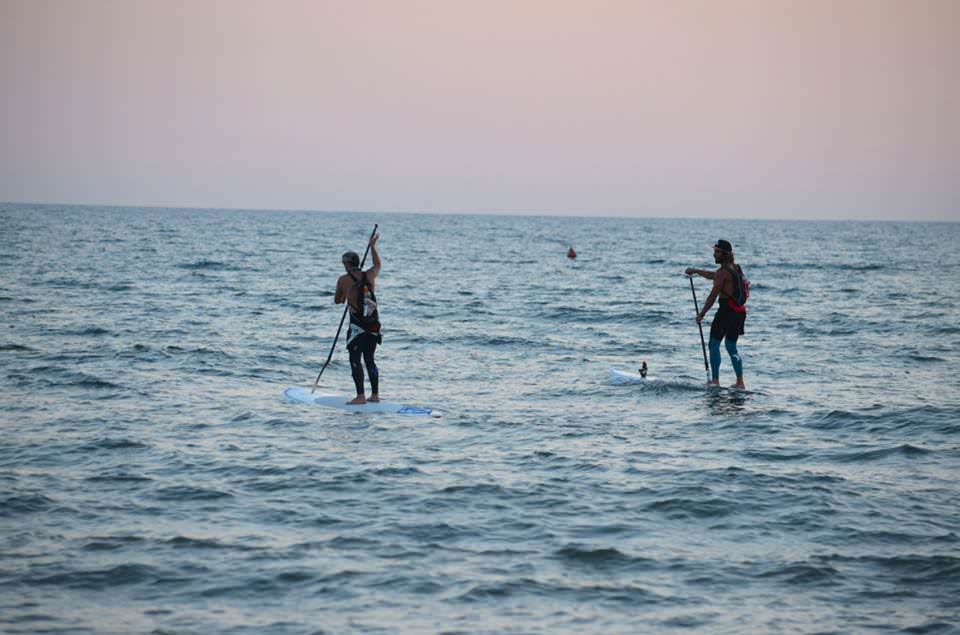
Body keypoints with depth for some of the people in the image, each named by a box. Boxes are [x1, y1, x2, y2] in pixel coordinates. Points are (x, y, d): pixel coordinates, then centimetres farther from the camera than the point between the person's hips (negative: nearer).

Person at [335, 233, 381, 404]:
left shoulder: (344, 280, -7)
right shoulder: (370, 276, 4)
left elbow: (337, 300, 6)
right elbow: (378, 265, 27)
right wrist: (373, 246, 37)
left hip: (357, 325, -5)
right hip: (374, 324, 5)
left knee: (355, 360, -2)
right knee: (369, 360, 15)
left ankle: (360, 396, -10)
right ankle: (375, 394, 16)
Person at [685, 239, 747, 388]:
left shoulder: (723, 272, -12)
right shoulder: (736, 268, 15)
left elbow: (713, 295, -13)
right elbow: (713, 275, 32)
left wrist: (701, 314, -7)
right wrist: (695, 271, 39)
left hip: (727, 310, -8)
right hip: (740, 311, 8)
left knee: (714, 345, 1)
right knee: (731, 347, 15)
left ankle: (715, 380, -3)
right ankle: (740, 382, 10)